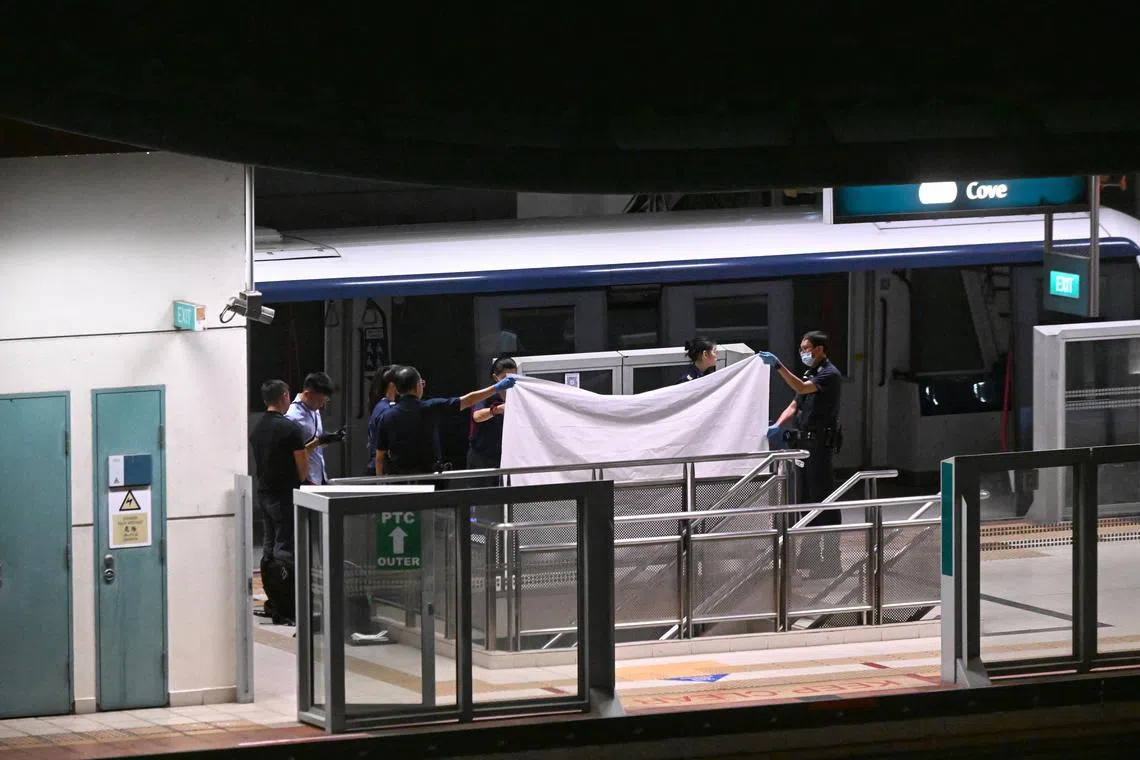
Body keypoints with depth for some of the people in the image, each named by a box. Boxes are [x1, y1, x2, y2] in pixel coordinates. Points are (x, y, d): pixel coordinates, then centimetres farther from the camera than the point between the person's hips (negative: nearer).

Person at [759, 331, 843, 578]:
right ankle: (809, 552, 21)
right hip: (805, 442, 10)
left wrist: (779, 366, -34)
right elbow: (795, 405, 21)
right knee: (807, 498, 14)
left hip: (820, 443, -10)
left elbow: (802, 388, -27)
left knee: (824, 500, -9)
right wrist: (777, 426, 6)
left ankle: (831, 558, -9)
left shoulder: (829, 374, -11)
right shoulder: (810, 374, 18)